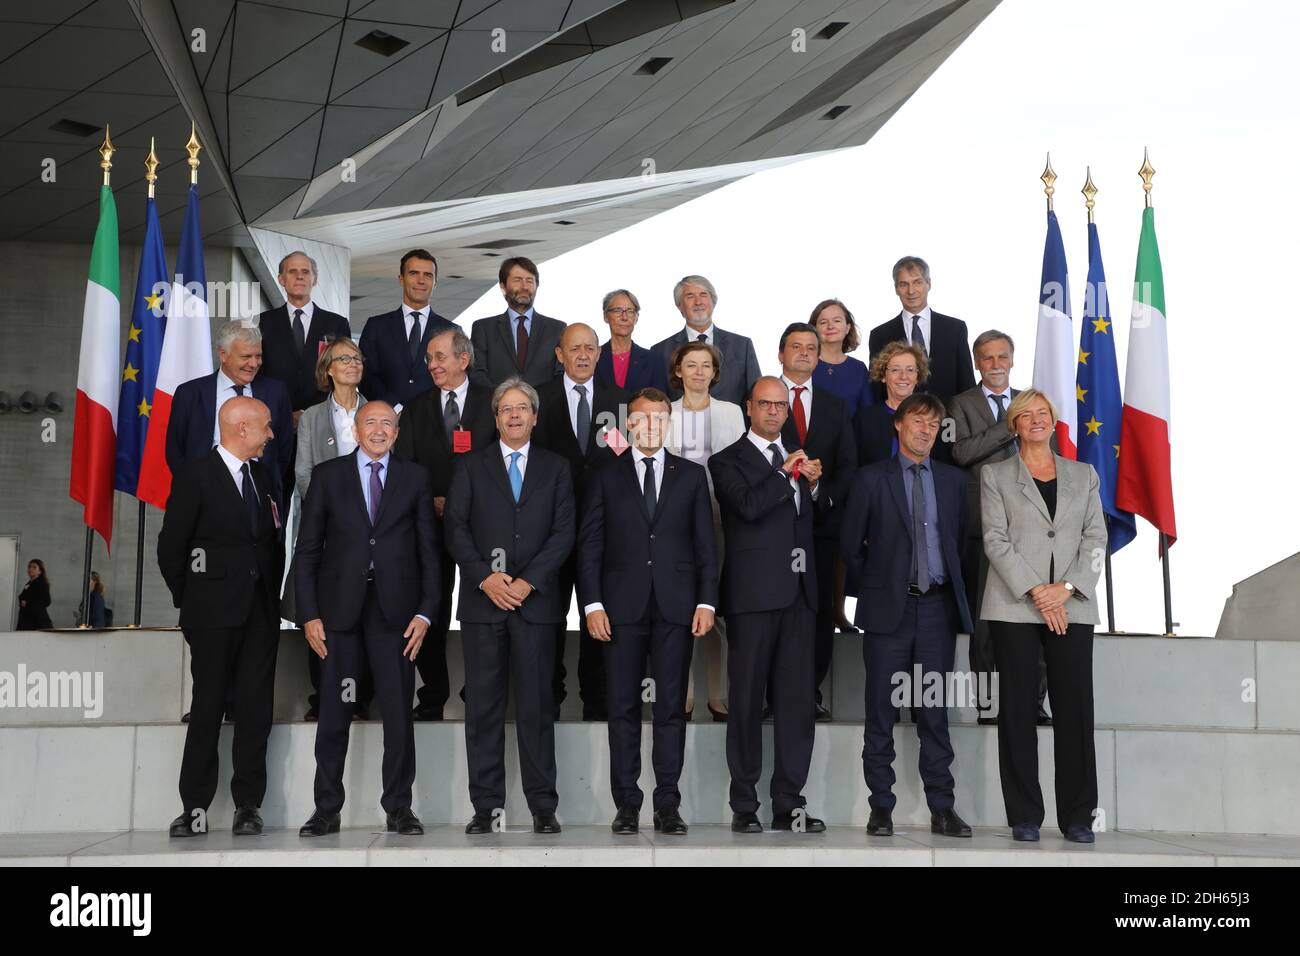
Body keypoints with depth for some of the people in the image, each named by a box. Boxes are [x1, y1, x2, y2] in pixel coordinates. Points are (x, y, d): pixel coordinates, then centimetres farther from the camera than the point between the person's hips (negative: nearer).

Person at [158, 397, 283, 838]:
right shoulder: (194, 476, -6)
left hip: (261, 609, 5)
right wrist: (189, 600, 1)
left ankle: (248, 806, 7)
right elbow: (170, 547, -3)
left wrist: (272, 592, 10)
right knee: (207, 706, -2)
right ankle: (195, 808, 5)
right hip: (214, 611, -5)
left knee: (255, 707, 2)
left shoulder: (263, 473, 13)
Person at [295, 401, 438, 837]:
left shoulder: (414, 477, 8)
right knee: (333, 714, 3)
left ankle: (399, 807, 13)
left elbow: (428, 550, 7)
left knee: (399, 713, 3)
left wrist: (425, 611, -2)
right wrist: (309, 614, -2)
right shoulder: (328, 475, 7)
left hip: (395, 610, 0)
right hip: (340, 609, 0)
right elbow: (308, 549, 6)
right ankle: (327, 809, 13)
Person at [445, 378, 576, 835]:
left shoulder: (556, 468, 11)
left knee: (536, 705, -1)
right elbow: (455, 528, 4)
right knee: (483, 705, 1)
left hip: (535, 600, 0)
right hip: (482, 600, 1)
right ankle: (486, 805, 7)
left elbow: (564, 531, 3)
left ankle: (543, 806, 4)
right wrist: (485, 577, -10)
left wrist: (528, 581, -9)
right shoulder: (471, 466, 12)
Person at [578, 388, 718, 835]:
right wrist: (592, 604, -4)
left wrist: (706, 601, 0)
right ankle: (627, 804, 9)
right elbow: (589, 545, 5)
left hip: (676, 607, 0)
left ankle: (668, 805, 7)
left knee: (671, 708, 2)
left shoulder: (691, 475, 11)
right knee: (624, 708, 2)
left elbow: (705, 544, 8)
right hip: (622, 608, 0)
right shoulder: (606, 477, 8)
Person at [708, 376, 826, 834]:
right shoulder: (728, 461, 2)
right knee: (747, 698, 0)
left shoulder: (797, 459, 19)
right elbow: (748, 505, -17)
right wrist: (788, 475, -10)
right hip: (754, 593, -5)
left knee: (796, 699, 4)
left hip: (798, 592, 5)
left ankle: (789, 803, 10)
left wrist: (813, 485, 3)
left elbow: (813, 522, 18)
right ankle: (744, 806, 6)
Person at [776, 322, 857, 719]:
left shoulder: (836, 407, 15)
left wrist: (826, 497, -6)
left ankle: (811, 692, 8)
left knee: (821, 609, 2)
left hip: (822, 521, 3)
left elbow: (848, 463, 10)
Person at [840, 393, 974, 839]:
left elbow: (960, 541, 15)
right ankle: (881, 807, 7)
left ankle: (942, 809, 10)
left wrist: (954, 591, 9)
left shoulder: (953, 480, 11)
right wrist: (873, 588, 7)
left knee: (935, 712, 5)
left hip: (938, 606, 2)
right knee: (882, 712, 1)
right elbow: (850, 543, 5)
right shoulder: (872, 479, 2)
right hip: (890, 607, -2)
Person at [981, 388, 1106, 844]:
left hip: (1072, 608, 2)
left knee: (1075, 710, -1)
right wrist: (1036, 592, -11)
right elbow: (996, 540, -1)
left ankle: (1078, 816, 6)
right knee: (1018, 711, 0)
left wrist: (1066, 588, -8)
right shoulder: (995, 476, 8)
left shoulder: (1084, 475, 16)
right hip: (1015, 606, -2)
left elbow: (1095, 537, 7)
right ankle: (1024, 817, 5)